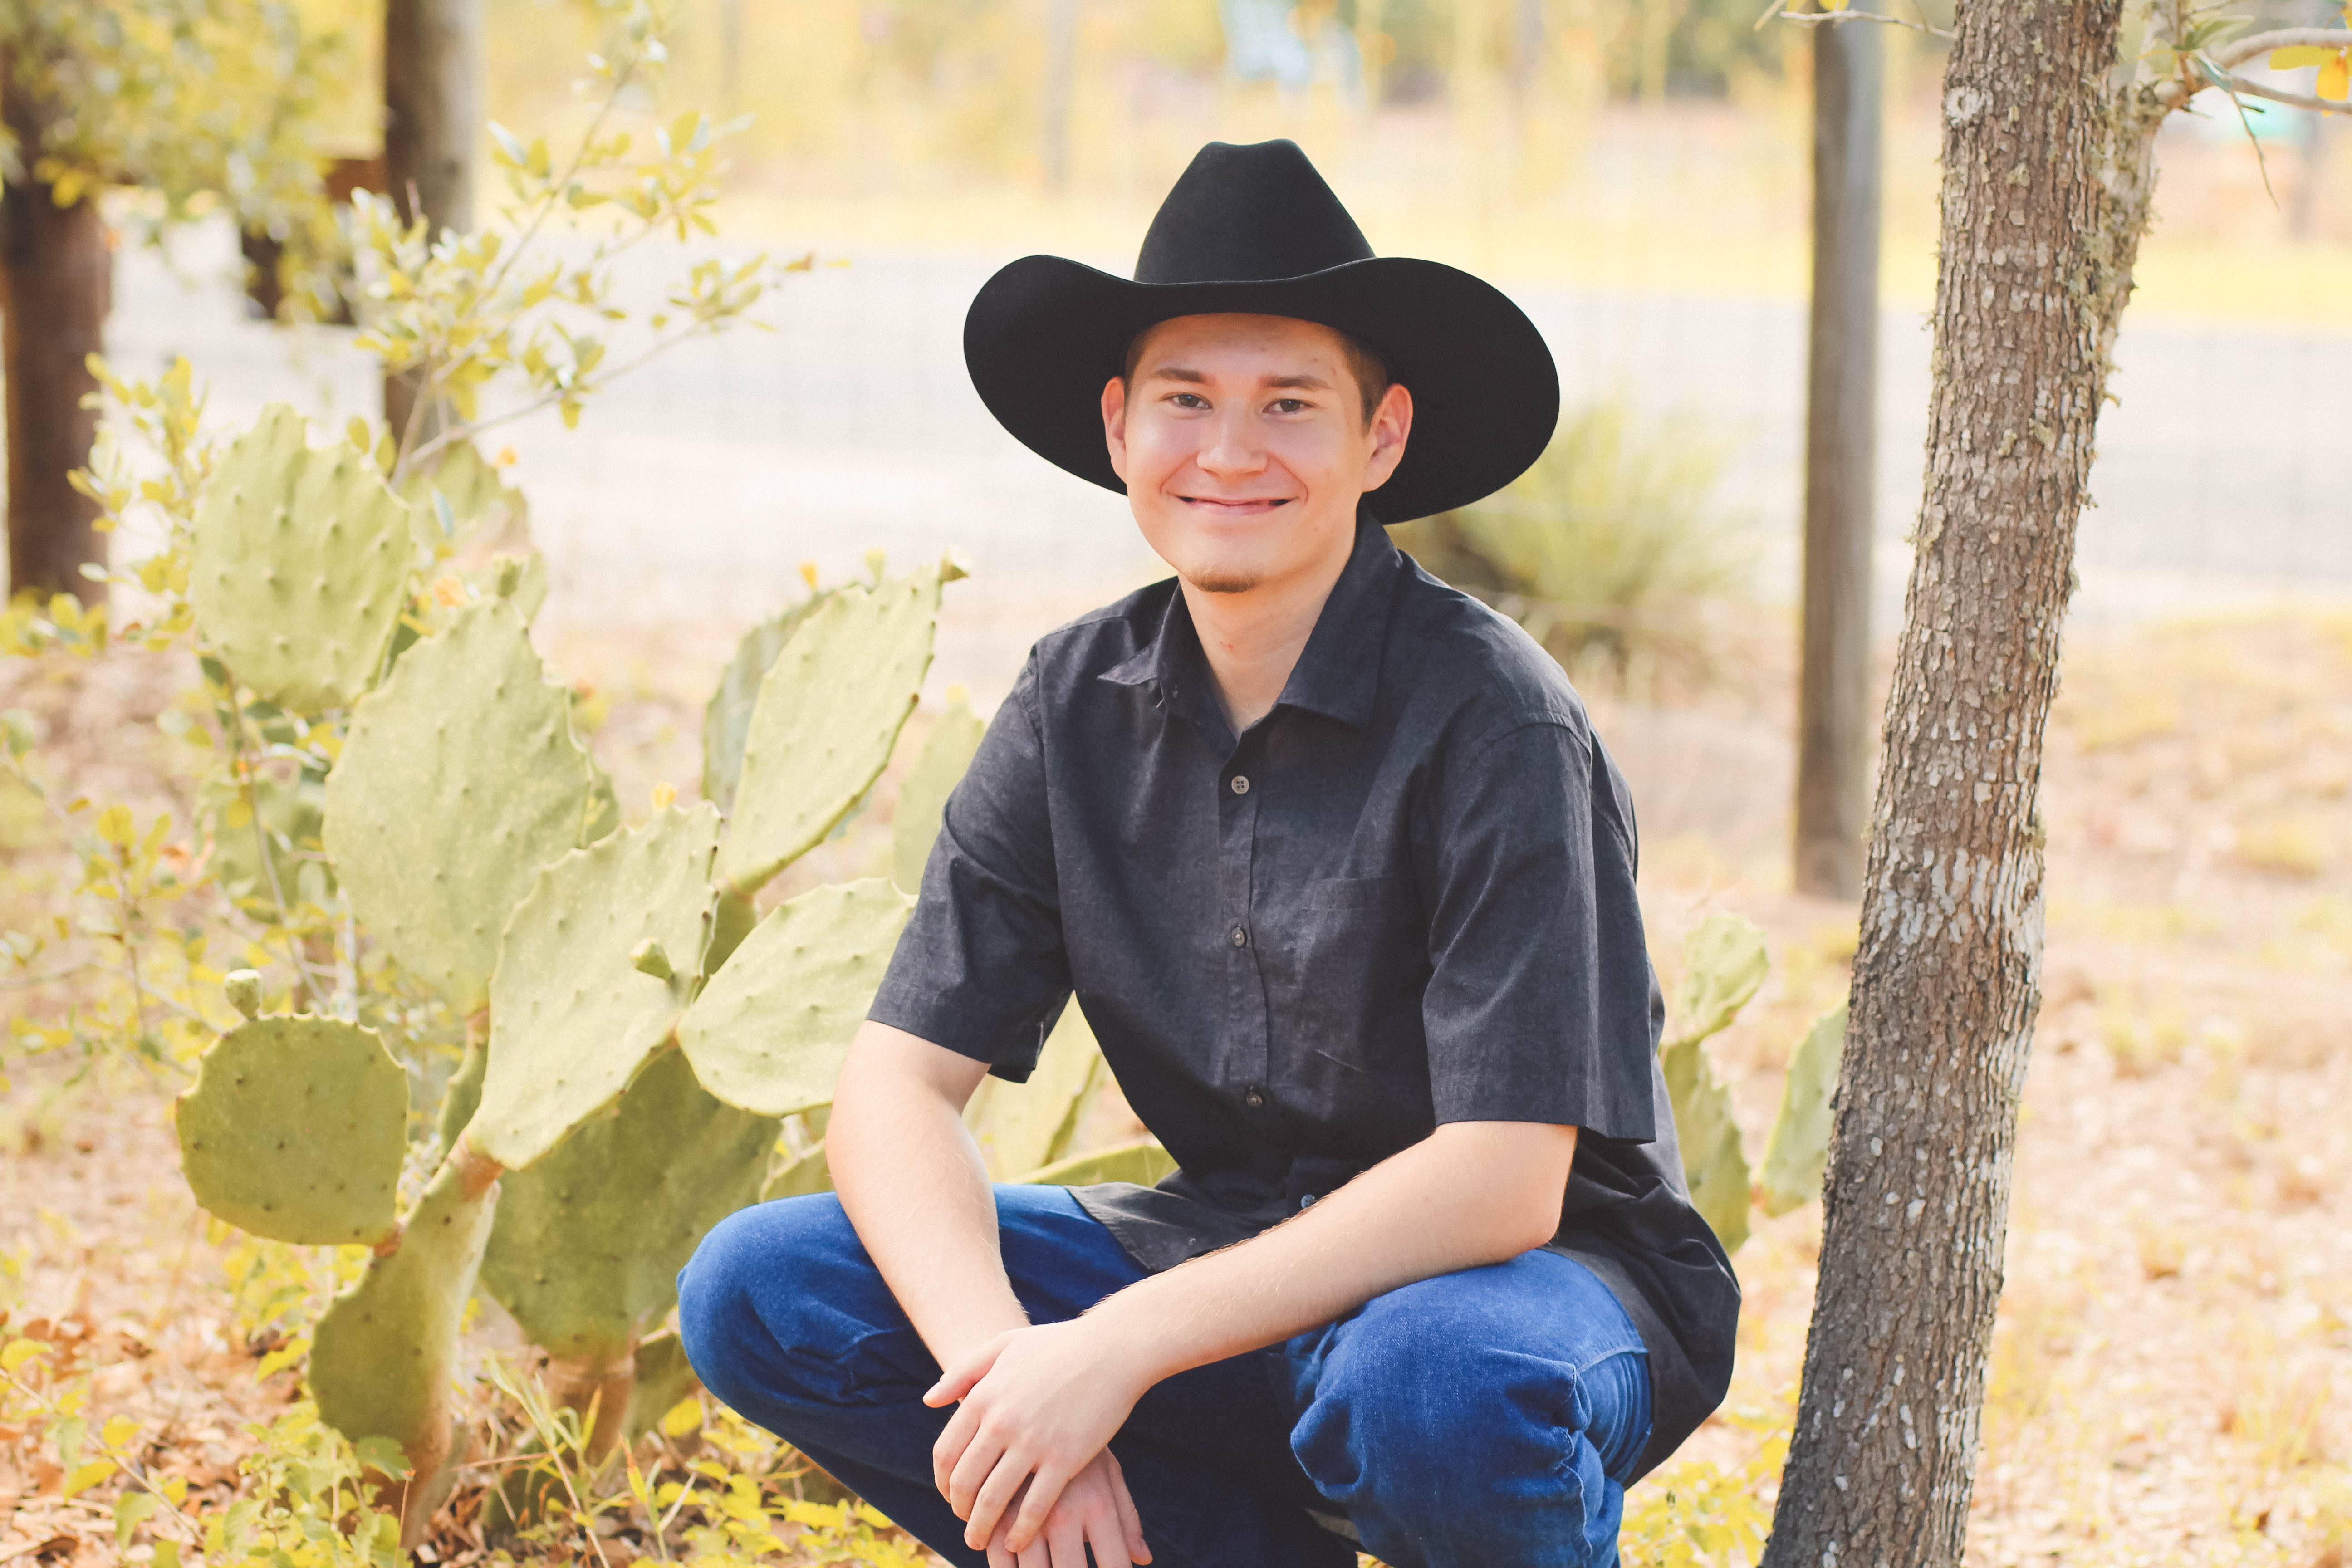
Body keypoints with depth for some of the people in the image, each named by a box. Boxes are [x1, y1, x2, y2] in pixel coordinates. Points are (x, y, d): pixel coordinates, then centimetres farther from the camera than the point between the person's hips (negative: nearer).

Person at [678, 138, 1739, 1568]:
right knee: (755, 1296, -10)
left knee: (1427, 1389, -41)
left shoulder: (1493, 722, -19)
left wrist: (1119, 1346, -30)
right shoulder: (1080, 704, -2)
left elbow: (1500, 1180, -24)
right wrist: (997, 1361, -26)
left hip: (1537, 1277, -6)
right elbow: (898, 1084, -6)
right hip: (1243, 1260, 6)